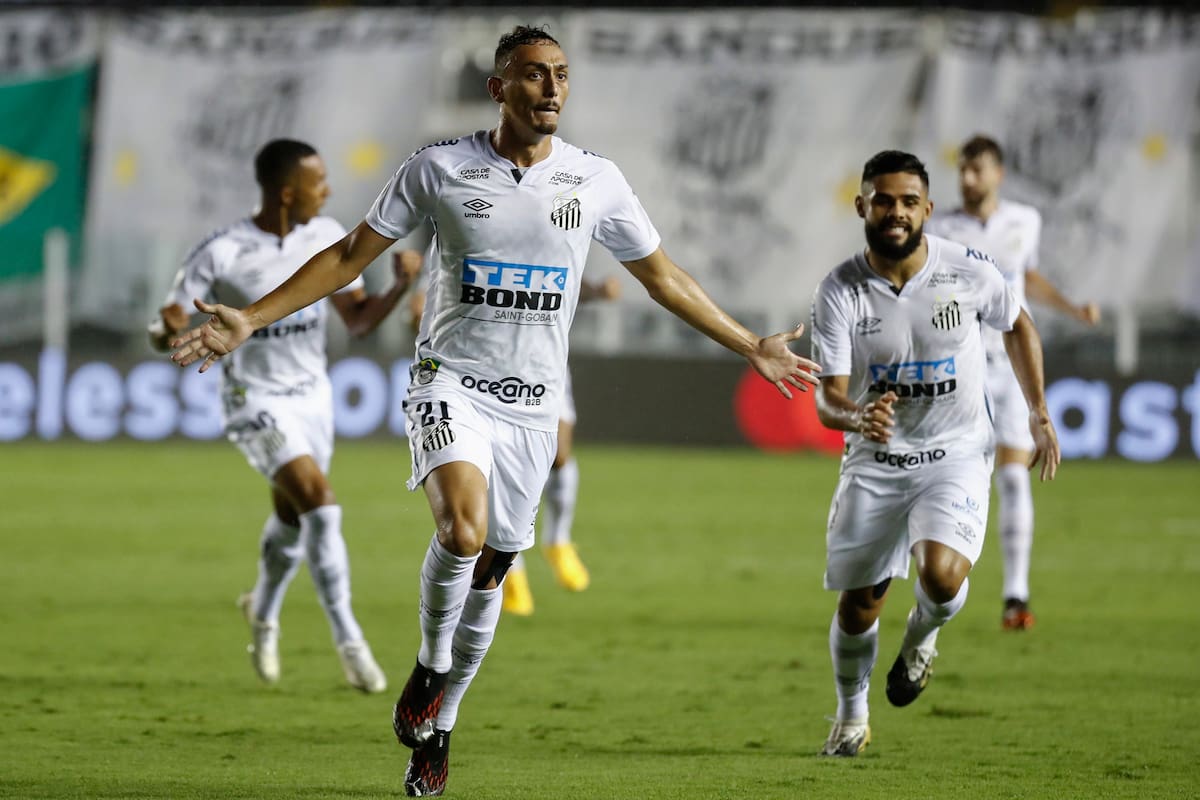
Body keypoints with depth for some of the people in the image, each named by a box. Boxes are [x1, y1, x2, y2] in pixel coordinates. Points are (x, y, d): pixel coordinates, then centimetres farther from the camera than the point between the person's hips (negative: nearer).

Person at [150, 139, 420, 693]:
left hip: (312, 395, 6)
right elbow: (164, 329, -15)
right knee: (322, 506, -21)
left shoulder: (327, 237, -5)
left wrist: (400, 286, -19)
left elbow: (359, 320, 0)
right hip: (256, 402, -6)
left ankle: (264, 611, 47)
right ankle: (349, 642, -14)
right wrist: (167, 331, -40)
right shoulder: (222, 254, -20)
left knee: (292, 519, 17)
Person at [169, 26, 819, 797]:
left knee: (490, 573, 8)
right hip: (452, 383, -3)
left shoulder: (596, 179, 2)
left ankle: (436, 728, 27)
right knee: (463, 532, -28)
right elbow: (352, 254, 3)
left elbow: (662, 275, 15)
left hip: (533, 405, 3)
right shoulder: (440, 167, -4)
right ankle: (429, 666, -1)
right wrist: (250, 319, -2)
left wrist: (752, 348, 17)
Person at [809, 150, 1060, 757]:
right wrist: (858, 418, -40)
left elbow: (1018, 328, 11)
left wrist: (1039, 415, 10)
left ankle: (921, 637, 12)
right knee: (858, 602, 5)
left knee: (941, 575, -26)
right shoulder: (840, 291, -13)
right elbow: (828, 399, -17)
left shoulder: (969, 273, -11)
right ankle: (852, 718, 33)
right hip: (874, 459, 1)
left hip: (956, 455, -1)